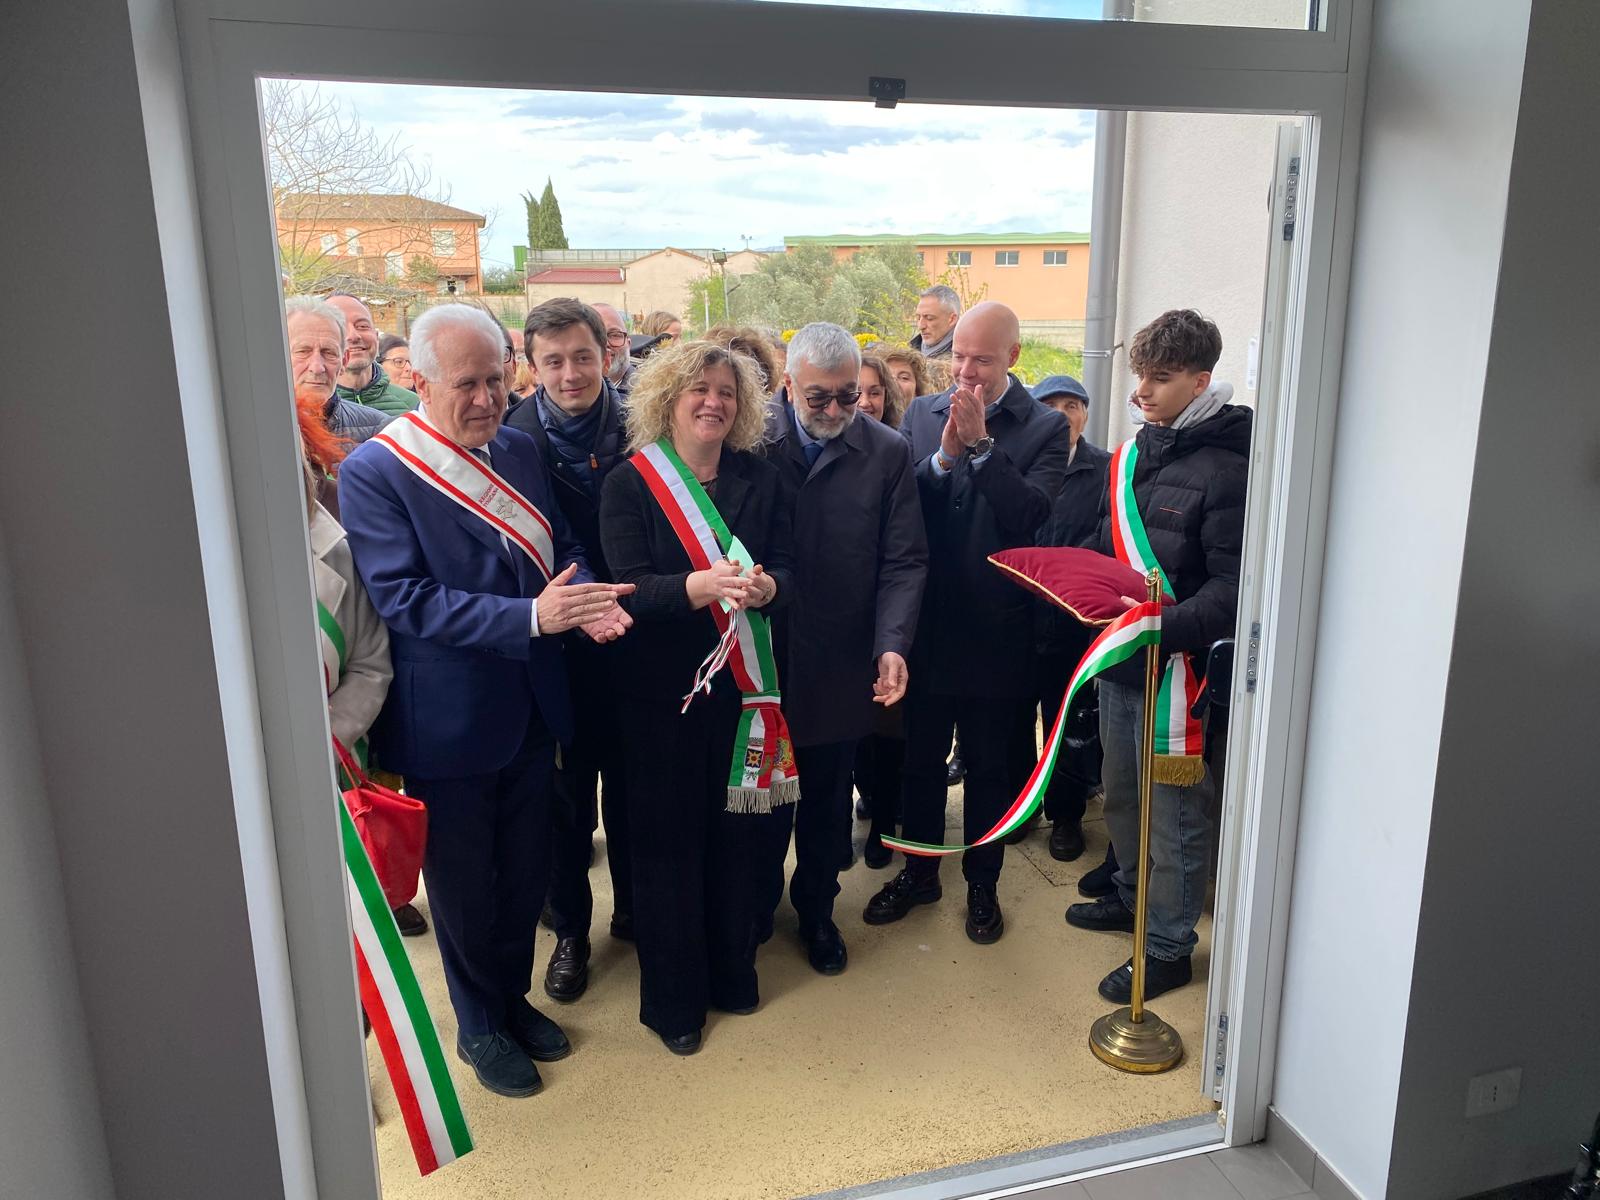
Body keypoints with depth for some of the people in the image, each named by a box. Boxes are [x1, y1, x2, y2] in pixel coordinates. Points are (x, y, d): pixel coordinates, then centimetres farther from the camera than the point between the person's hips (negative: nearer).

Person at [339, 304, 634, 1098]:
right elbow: (401, 597, -23)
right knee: (463, 881, 14)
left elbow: (560, 546, 8)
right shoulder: (373, 471, -16)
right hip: (446, 720, -5)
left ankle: (513, 996, 43)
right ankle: (480, 1026, 36)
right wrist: (530, 615, -31)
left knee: (525, 869, 19)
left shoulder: (519, 450, 3)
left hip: (530, 704, 6)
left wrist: (584, 598, -15)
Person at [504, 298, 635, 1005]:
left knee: (631, 788, 17)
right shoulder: (514, 439, -9)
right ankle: (570, 931, 33)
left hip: (633, 646, 1)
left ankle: (634, 909, 39)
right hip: (559, 650, -1)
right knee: (567, 797, 13)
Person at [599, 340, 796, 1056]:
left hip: (744, 682, 3)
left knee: (740, 831, 10)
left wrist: (765, 586, -24)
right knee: (667, 840, 5)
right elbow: (628, 587, -14)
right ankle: (671, 997, 23)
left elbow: (787, 569, 0)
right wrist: (696, 587, -32)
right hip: (661, 688, -3)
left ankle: (732, 970, 33)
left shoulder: (760, 479, 6)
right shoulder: (629, 482, -3)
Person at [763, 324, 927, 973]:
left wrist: (892, 643, -17)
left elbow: (903, 561, -4)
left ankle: (816, 908, 38)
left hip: (841, 668, 1)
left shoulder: (888, 452, -3)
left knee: (827, 800, 16)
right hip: (756, 662, -1)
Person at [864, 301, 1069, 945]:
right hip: (926, 624, 3)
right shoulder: (920, 414, 3)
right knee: (921, 757, 16)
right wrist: (945, 455, -19)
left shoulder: (1045, 427, -5)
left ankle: (982, 885, 32)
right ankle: (919, 871, 36)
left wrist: (981, 443, -21)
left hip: (996, 628, -2)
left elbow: (1030, 515, -17)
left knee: (988, 766, 13)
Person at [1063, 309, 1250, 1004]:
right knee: (1122, 792, 23)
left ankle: (1168, 945, 21)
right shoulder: (1129, 456, 9)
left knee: (1174, 811, 5)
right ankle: (1131, 895, 44)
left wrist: (1164, 624, -32)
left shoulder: (1225, 470, -15)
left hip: (1178, 663, -8)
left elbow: (1234, 588, -20)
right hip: (1118, 658, 8)